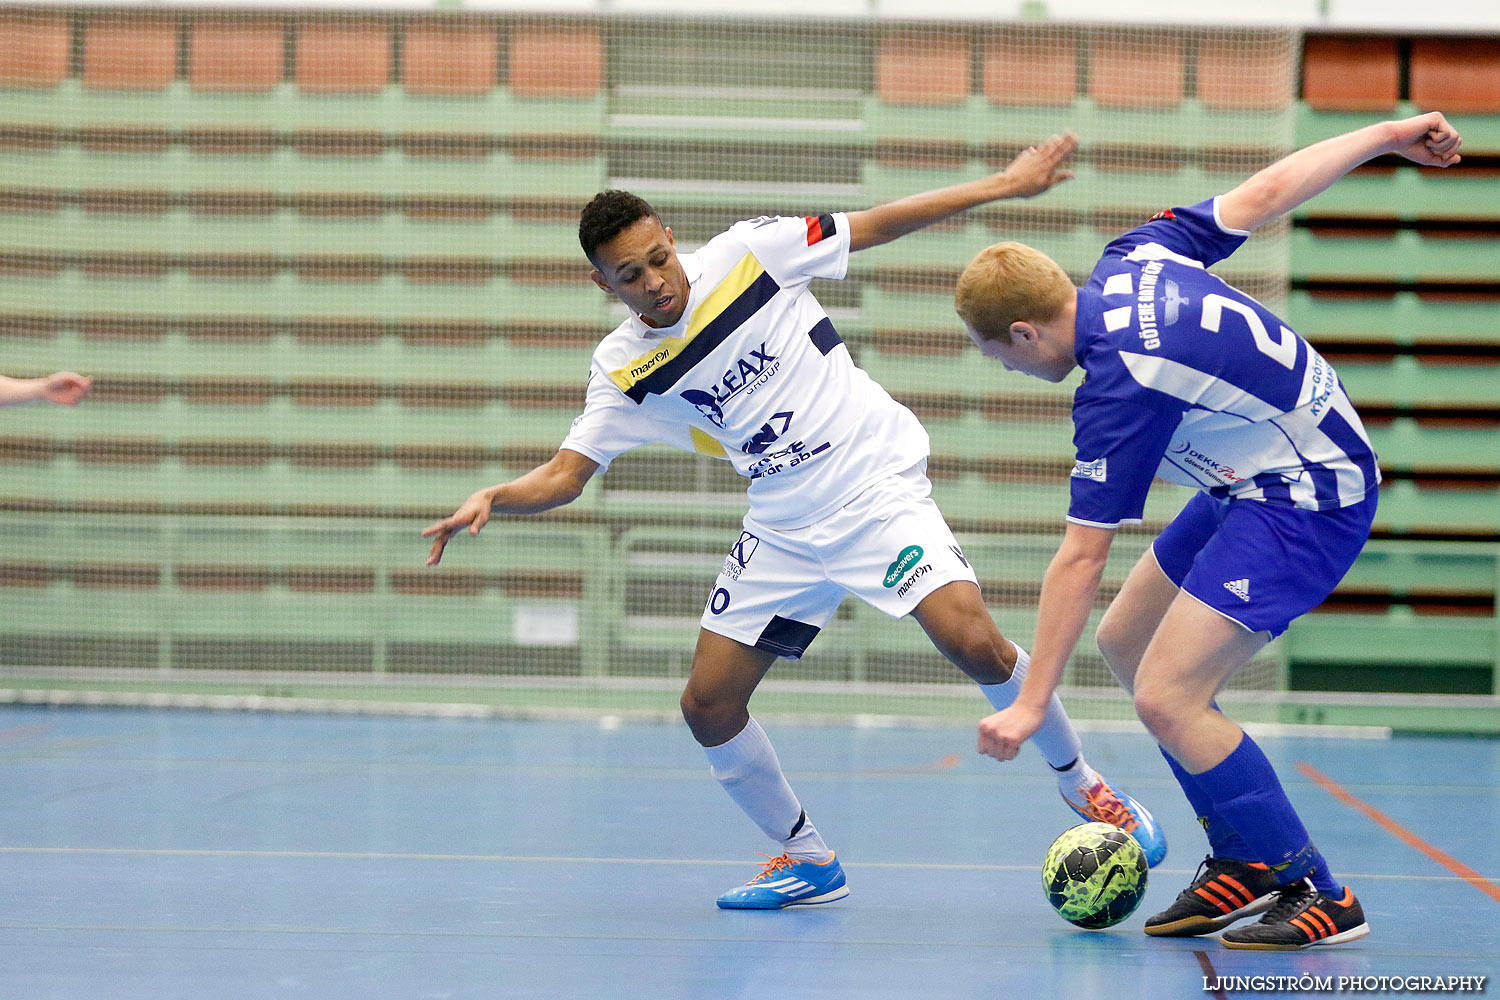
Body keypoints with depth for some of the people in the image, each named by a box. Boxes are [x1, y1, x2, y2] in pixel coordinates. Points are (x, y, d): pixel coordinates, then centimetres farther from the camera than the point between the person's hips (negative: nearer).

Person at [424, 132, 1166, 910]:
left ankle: (1081, 784, 2)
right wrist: (492, 498, -22)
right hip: (784, 530, 4)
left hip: (878, 486, -4)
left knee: (973, 643, -24)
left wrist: (1005, 185, 1)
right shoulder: (623, 371, 0)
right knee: (708, 706, -1)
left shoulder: (748, 255, -7)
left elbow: (873, 225, 1)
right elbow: (563, 475, -1)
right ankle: (807, 859, 20)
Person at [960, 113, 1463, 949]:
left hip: (1306, 503, -11)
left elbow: (1080, 560, -23)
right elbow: (1263, 194, 6)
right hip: (1260, 481, 11)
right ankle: (1246, 862, 18)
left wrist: (1032, 704, -18)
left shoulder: (1120, 384, -26)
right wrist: (1386, 136, 20)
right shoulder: (1130, 260, -3)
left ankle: (1317, 895, -8)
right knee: (1124, 642, 13)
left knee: (1167, 697, -19)